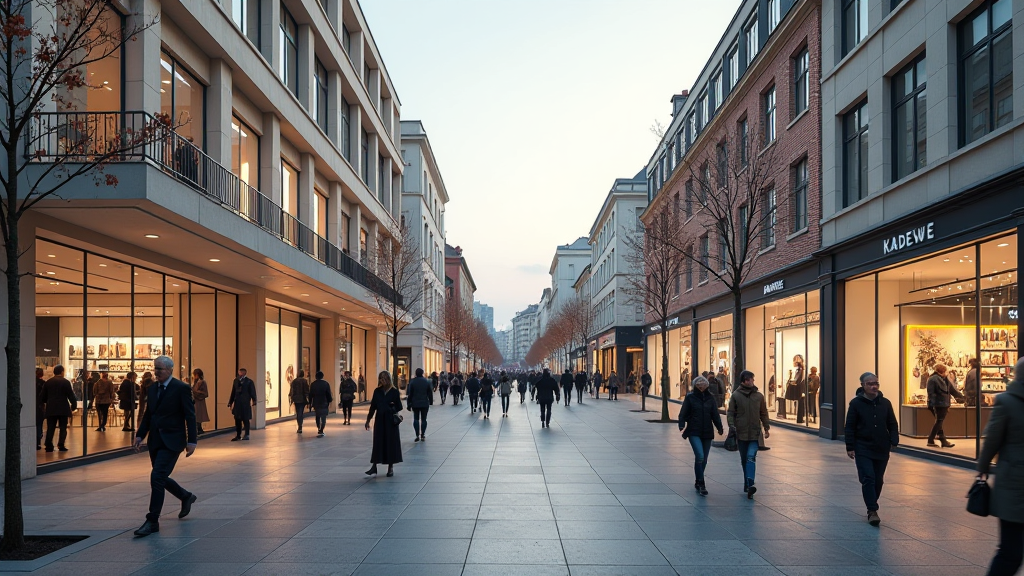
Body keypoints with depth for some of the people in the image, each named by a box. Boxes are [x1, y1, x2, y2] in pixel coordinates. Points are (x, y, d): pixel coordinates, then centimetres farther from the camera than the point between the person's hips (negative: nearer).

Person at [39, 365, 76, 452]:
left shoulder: (48, 382, 5)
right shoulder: (65, 382, -6)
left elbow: (42, 396, 10)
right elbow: (71, 395, -6)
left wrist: (41, 402, 28)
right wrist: (74, 405, 6)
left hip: (51, 409, 3)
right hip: (63, 409, -3)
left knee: (50, 428, 6)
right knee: (63, 427, 3)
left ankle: (49, 446, 0)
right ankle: (61, 445, -2)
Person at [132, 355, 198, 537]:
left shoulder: (182, 388, -10)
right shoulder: (153, 388, 10)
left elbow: (190, 416, -11)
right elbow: (148, 414, 15)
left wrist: (192, 441, -15)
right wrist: (140, 435, 5)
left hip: (172, 441, -7)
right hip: (155, 441, 7)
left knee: (157, 477, -15)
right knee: (161, 478, 14)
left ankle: (153, 521, -7)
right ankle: (186, 497, 40)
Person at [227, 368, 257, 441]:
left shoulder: (249, 381, -3)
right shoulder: (236, 381, 10)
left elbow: (253, 392, -4)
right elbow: (233, 392, 14)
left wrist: (254, 402, -12)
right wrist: (230, 403, 12)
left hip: (245, 404, -4)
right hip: (237, 404, 4)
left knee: (245, 420, 2)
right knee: (237, 420, 7)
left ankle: (247, 435, 12)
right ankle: (238, 435, 16)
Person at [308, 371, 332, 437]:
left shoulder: (313, 384, 2)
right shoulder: (326, 384, -4)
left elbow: (310, 395, 4)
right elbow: (328, 394, -4)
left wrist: (310, 403, 11)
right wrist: (330, 401, 5)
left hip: (316, 404, 3)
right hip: (324, 404, -3)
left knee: (317, 417, 19)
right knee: (323, 418, -1)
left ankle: (319, 430, 27)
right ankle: (321, 431, -13)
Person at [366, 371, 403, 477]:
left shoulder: (394, 391, -4)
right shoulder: (377, 391, 4)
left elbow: (399, 407, 0)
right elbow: (373, 406, 8)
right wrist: (368, 420, 8)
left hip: (391, 420, -2)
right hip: (380, 419, 2)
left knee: (391, 442, 3)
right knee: (378, 443, 5)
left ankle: (391, 467, 13)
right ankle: (374, 466, 9)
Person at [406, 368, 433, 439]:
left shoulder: (412, 382, -4)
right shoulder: (427, 381, 0)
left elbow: (409, 394, -2)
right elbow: (430, 393, 5)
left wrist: (409, 404, 4)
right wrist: (431, 402, 15)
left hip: (415, 404, -1)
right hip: (425, 404, 1)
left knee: (416, 419, 5)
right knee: (423, 419, 7)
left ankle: (417, 435, -6)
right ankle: (422, 435, 8)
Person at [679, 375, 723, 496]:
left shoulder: (710, 398, 8)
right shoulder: (690, 397, -1)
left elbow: (715, 414, 9)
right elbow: (683, 413, -1)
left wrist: (719, 428, -4)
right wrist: (681, 425, -16)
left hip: (707, 432, 4)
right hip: (694, 432, -4)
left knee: (704, 459, 8)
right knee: (700, 456, -18)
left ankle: (698, 482, 26)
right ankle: (701, 484, -9)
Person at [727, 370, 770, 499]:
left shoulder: (759, 396, 5)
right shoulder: (736, 396, 1)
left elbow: (763, 413, 13)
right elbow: (731, 412, 2)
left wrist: (766, 428, 11)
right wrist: (731, 425, -12)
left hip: (755, 433, -1)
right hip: (741, 433, 1)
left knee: (751, 457, -16)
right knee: (744, 459, 10)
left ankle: (749, 484, -25)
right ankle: (747, 483, 23)